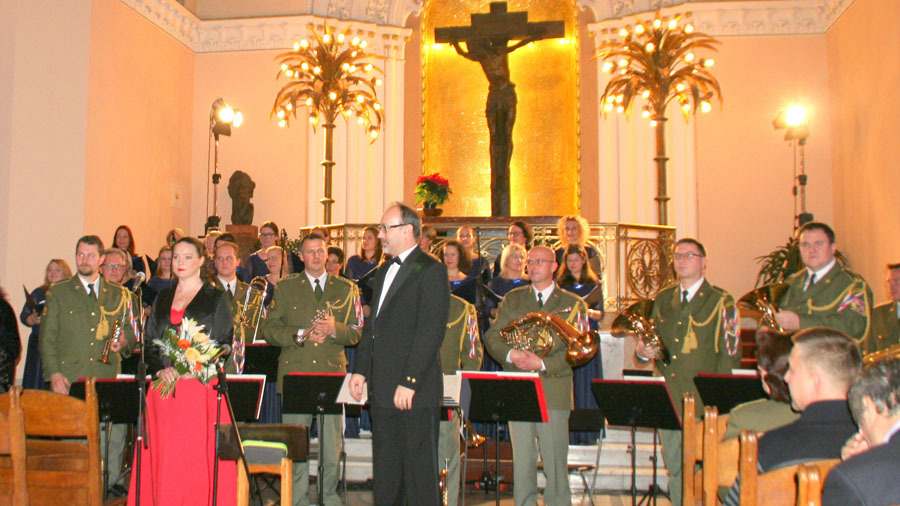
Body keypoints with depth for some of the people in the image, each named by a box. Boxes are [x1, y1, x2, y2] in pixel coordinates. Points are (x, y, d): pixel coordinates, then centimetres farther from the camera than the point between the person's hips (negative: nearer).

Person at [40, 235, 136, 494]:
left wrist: (124, 343, -3)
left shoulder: (119, 294, 16)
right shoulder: (57, 292, 11)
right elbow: (47, 338, 6)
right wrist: (53, 373, -5)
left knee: (112, 440, -4)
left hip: (109, 381, 1)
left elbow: (131, 334, 21)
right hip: (70, 383, -1)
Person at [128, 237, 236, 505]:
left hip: (201, 385, -4)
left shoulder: (215, 298, 4)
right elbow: (149, 340, 13)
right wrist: (160, 369, -6)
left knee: (198, 456, -5)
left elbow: (224, 342, -1)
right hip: (164, 385, 4)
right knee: (163, 456, 2)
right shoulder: (163, 298, 17)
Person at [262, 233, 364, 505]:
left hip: (332, 373, 0)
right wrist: (300, 334, -11)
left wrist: (333, 328, -13)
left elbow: (356, 333, 7)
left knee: (332, 441, 3)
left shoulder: (346, 288, 11)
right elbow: (269, 330, 4)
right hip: (295, 373, 0)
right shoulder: (285, 287, 10)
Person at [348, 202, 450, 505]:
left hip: (415, 391, -8)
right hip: (382, 388, 8)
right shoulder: (385, 271, 17)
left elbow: (431, 332, -17)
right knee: (385, 467, 15)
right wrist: (361, 369, 12)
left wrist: (409, 382, -20)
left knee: (419, 468, 1)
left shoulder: (430, 271, -10)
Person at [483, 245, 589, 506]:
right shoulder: (513, 299, 15)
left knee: (555, 461, 1)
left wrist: (543, 364, -15)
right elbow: (491, 336, 8)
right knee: (521, 460, 5)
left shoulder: (573, 303, 7)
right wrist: (510, 354, -12)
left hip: (554, 390, -2)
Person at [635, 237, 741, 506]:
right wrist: (642, 351, -2)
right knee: (674, 469, 12)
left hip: (704, 402, -5)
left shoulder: (722, 302, -2)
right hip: (668, 398, 5)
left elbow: (730, 355, -6)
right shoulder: (663, 299, 13)